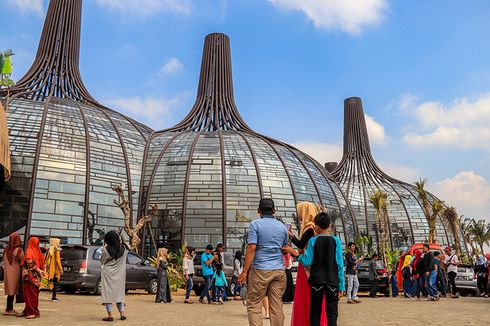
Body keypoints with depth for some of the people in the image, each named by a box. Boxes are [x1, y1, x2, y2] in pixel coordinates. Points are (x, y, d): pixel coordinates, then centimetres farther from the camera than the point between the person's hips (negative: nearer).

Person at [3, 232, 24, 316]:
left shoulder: (6, 249, 2)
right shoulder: (18, 250, -16)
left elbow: (4, 261, 9)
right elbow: (22, 262, -9)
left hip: (7, 272, 6)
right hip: (15, 272, -6)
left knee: (10, 290, 13)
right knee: (12, 290, 1)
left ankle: (10, 308, 19)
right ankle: (8, 310, 4)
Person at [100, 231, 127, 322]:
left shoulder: (106, 250, -16)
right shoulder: (123, 249, -5)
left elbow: (102, 261, -4)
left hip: (108, 274, -4)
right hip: (119, 274, 4)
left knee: (108, 293, 5)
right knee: (119, 292, 14)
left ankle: (110, 315, 3)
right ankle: (122, 314, 15)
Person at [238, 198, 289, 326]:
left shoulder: (255, 224, -4)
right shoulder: (283, 226, 11)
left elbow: (251, 248, -11)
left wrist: (245, 271, -9)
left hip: (260, 270, -4)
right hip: (279, 270, 4)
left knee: (254, 305, 2)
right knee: (277, 305, 7)